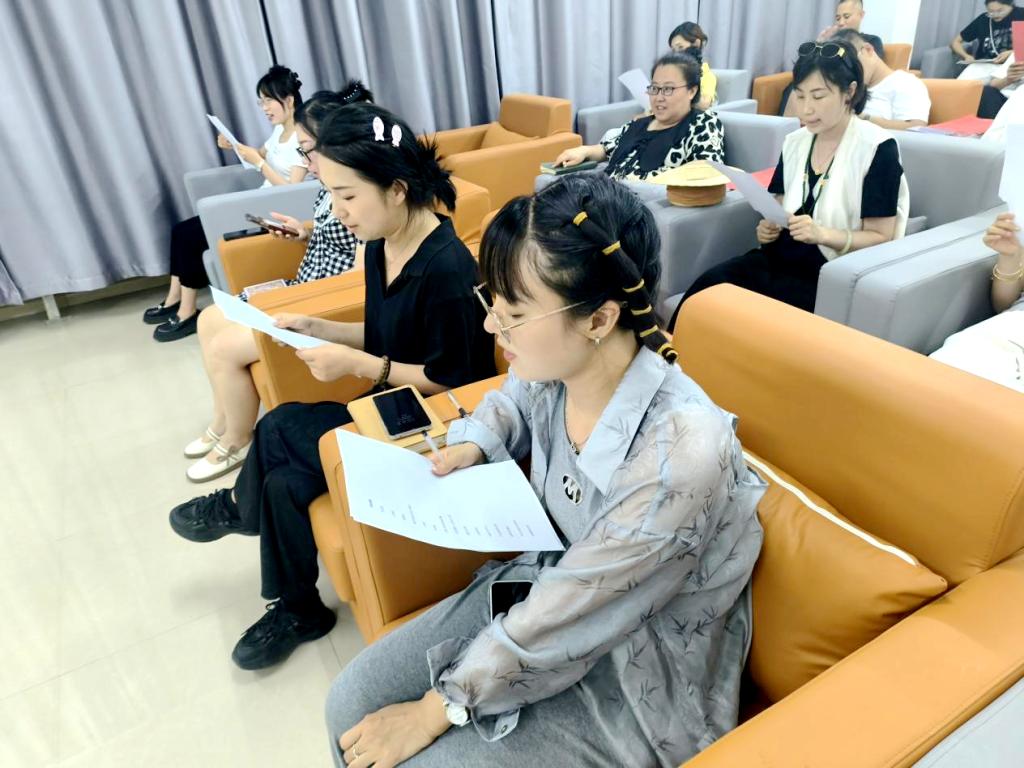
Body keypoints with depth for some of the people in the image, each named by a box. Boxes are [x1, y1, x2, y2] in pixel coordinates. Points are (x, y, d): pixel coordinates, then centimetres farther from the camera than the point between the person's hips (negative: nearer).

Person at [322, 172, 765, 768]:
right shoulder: (554, 368, -13)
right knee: (354, 701, 1)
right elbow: (511, 402, 15)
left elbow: (559, 627, -25)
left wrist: (434, 712, -13)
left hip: (640, 680, -5)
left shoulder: (676, 456, -34)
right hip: (551, 585, 6)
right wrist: (472, 445, -5)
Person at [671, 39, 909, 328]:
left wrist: (823, 234, -25)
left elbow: (881, 239, -7)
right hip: (781, 258, 5)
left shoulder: (877, 148, -6)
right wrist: (768, 228, -4)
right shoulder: (794, 142, 11)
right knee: (708, 289, -26)